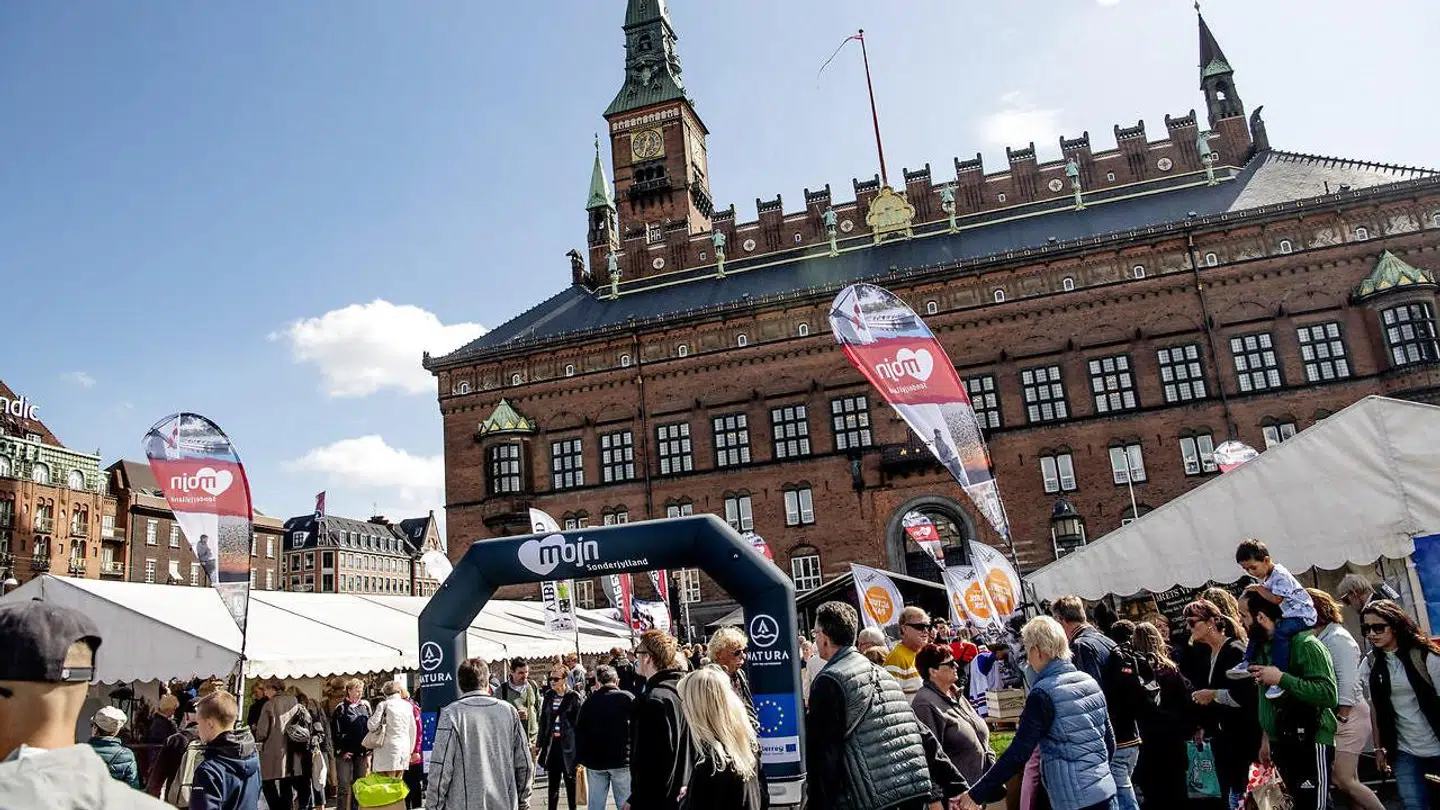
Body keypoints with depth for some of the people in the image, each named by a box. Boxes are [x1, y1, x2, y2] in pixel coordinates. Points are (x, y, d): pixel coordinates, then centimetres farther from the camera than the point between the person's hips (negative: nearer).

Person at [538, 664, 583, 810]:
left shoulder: (574, 697, -7)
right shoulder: (549, 696, 7)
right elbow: (543, 720, 10)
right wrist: (541, 743, 7)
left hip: (567, 744, -4)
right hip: (552, 743, 4)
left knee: (570, 781, 7)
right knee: (553, 782, 12)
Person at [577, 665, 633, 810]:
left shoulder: (589, 701, 4)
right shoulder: (627, 698, -4)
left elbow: (579, 732, 6)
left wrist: (581, 759, 12)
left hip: (594, 761, 3)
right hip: (622, 760, -3)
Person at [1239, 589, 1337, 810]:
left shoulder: (1304, 644, -16)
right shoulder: (1260, 646, 9)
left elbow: (1328, 694, -26)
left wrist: (1282, 678, -26)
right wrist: (1266, 736, 19)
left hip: (1309, 742, -8)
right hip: (1280, 743, 8)